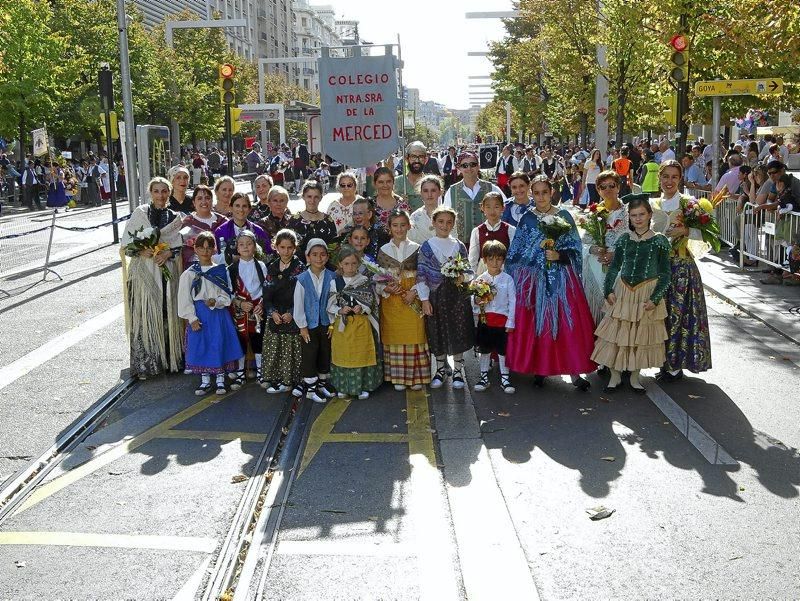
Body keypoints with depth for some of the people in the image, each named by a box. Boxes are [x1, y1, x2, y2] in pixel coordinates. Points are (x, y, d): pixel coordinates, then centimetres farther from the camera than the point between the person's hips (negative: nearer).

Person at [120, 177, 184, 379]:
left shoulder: (174, 217, 10)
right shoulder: (139, 213, 3)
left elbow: (180, 246, 10)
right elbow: (126, 245, 1)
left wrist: (168, 252, -9)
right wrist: (142, 251, -15)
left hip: (167, 272, 2)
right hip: (144, 272, -2)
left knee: (167, 315, 2)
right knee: (144, 315, -5)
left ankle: (170, 359, 13)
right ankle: (145, 364, 0)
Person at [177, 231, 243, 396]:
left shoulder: (221, 271, 2)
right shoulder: (189, 274, 0)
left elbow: (227, 296, 3)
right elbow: (184, 299, -2)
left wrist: (216, 301, -16)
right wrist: (192, 319, -10)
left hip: (219, 314, 0)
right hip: (199, 315, 0)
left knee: (220, 345, 0)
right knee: (201, 347, 3)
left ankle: (220, 380, 12)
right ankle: (205, 381, 16)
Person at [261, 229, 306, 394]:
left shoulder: (299, 267, -2)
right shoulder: (271, 268, 10)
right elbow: (266, 294, 6)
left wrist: (291, 313, -16)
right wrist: (272, 312, -9)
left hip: (293, 317, -4)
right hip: (275, 316, 4)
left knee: (290, 349, -3)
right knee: (272, 348, 3)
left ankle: (288, 381, 4)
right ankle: (271, 378, 14)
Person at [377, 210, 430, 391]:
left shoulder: (416, 249, 3)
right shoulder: (384, 250, 7)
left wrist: (414, 291, -12)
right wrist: (386, 289, -11)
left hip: (413, 299, -1)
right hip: (391, 300, 1)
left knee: (415, 336, -2)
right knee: (394, 338, 2)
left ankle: (416, 377, 7)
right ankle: (397, 377, 11)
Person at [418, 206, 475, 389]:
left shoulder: (459, 246, 5)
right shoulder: (426, 247, -1)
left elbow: (468, 271, 9)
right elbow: (421, 275, -2)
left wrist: (462, 277, -14)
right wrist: (425, 300, -7)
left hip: (457, 296, 1)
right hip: (436, 296, -1)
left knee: (458, 333, 3)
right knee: (438, 334, 6)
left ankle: (458, 370, 17)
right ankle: (440, 369, 23)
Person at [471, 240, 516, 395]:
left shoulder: (507, 279, -2)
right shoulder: (480, 279, 3)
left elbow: (512, 301, -2)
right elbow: (474, 301, 8)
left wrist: (510, 322, -6)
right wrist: (476, 302, -16)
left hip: (502, 320, -2)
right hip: (484, 320, 2)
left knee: (503, 350, 4)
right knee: (485, 350, 10)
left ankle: (505, 379, 13)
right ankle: (484, 377, 20)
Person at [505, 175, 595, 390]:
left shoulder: (564, 217, 3)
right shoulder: (527, 219, 5)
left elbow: (574, 249, 0)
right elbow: (516, 254, 7)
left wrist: (559, 255, -15)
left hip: (561, 279, -1)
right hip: (534, 280, 1)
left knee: (567, 323, -4)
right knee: (535, 323, 1)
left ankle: (574, 371, 1)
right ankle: (539, 368, 13)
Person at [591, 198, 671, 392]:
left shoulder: (659, 241, -4)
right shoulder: (624, 239, 4)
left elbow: (665, 274, -3)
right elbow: (614, 267, 10)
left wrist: (655, 298, -12)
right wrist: (608, 290, -2)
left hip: (647, 294, -2)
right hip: (623, 292, 2)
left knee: (642, 336, 7)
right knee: (616, 334, 3)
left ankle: (635, 377, 22)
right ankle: (615, 376, 16)